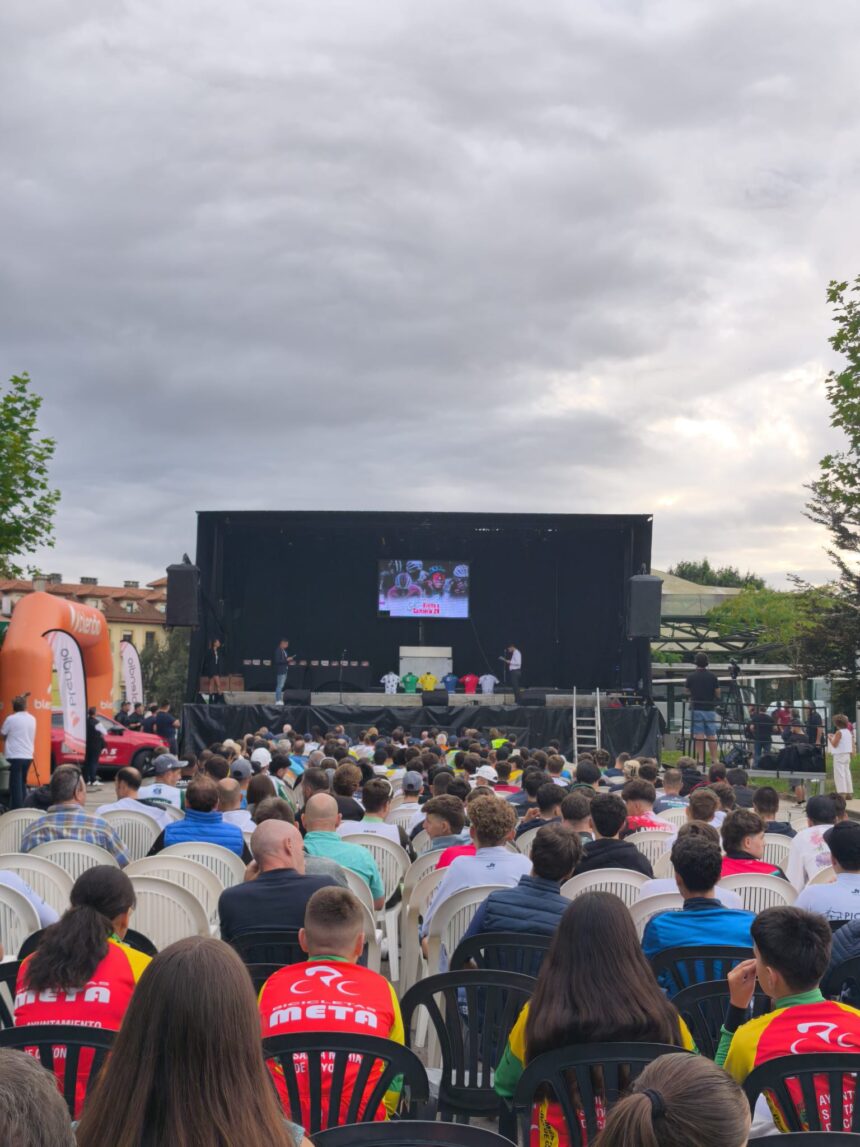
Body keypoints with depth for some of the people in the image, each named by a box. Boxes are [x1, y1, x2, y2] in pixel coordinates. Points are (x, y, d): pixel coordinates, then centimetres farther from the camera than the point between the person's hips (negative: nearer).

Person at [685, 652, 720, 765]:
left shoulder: (691, 677, -5)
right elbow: (718, 693, 3)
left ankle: (700, 759, -7)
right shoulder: (713, 676, -1)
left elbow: (688, 691, 8)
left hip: (696, 709, -2)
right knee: (712, 735, 9)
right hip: (710, 709, 2)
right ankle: (714, 759, 10)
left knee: (698, 735, -3)